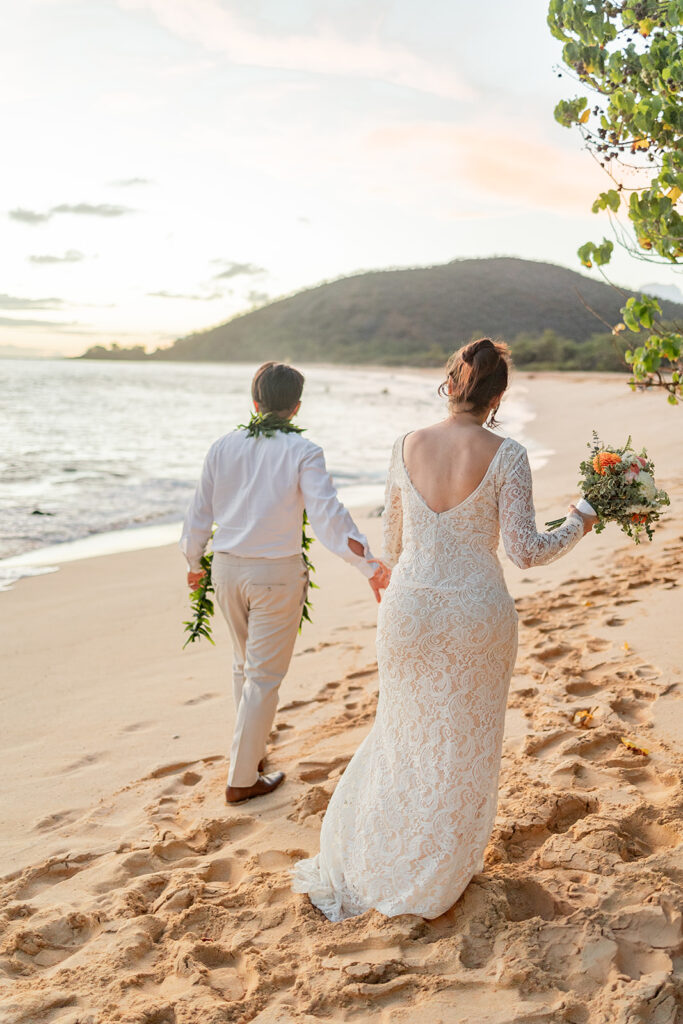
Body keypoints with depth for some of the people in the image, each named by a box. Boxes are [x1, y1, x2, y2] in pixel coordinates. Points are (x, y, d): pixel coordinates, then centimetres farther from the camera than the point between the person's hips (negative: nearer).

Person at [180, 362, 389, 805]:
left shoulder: (223, 447, 1)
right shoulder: (303, 452, -12)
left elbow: (200, 514, 7)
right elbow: (329, 514, -22)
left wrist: (194, 564, 22)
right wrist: (371, 565, -24)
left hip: (228, 568, 5)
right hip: (277, 573, -5)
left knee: (245, 664, 24)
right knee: (265, 676, 6)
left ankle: (252, 747, 39)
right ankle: (242, 779, 14)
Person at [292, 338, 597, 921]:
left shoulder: (407, 447, -4)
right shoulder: (506, 457, -13)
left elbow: (393, 536, 6)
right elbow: (526, 550, -13)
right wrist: (580, 525, 5)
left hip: (411, 607, 3)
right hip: (477, 612, -2)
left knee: (404, 732, 22)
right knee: (463, 745, 17)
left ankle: (361, 861, 31)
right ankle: (436, 880, 33)